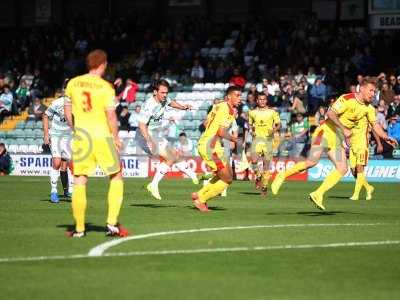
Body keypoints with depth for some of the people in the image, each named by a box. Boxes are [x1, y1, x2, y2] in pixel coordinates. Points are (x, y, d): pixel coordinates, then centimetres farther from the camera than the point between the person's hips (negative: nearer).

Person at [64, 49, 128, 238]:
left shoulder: (73, 84, 3)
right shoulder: (106, 87, -9)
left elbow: (67, 111, 11)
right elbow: (111, 116, -11)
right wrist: (116, 138, 1)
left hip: (81, 136, 3)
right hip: (102, 137, -3)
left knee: (79, 182, 7)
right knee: (116, 178, 13)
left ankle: (79, 228, 7)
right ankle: (112, 224, 5)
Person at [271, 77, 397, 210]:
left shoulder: (368, 108, 7)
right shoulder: (348, 99, -17)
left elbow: (375, 125, 18)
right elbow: (330, 113, -24)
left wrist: (386, 137, 3)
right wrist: (344, 129, -28)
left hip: (337, 139, 8)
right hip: (326, 133, -8)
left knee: (342, 169, -8)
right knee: (311, 162, -21)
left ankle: (318, 194, -5)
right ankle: (282, 176, -4)